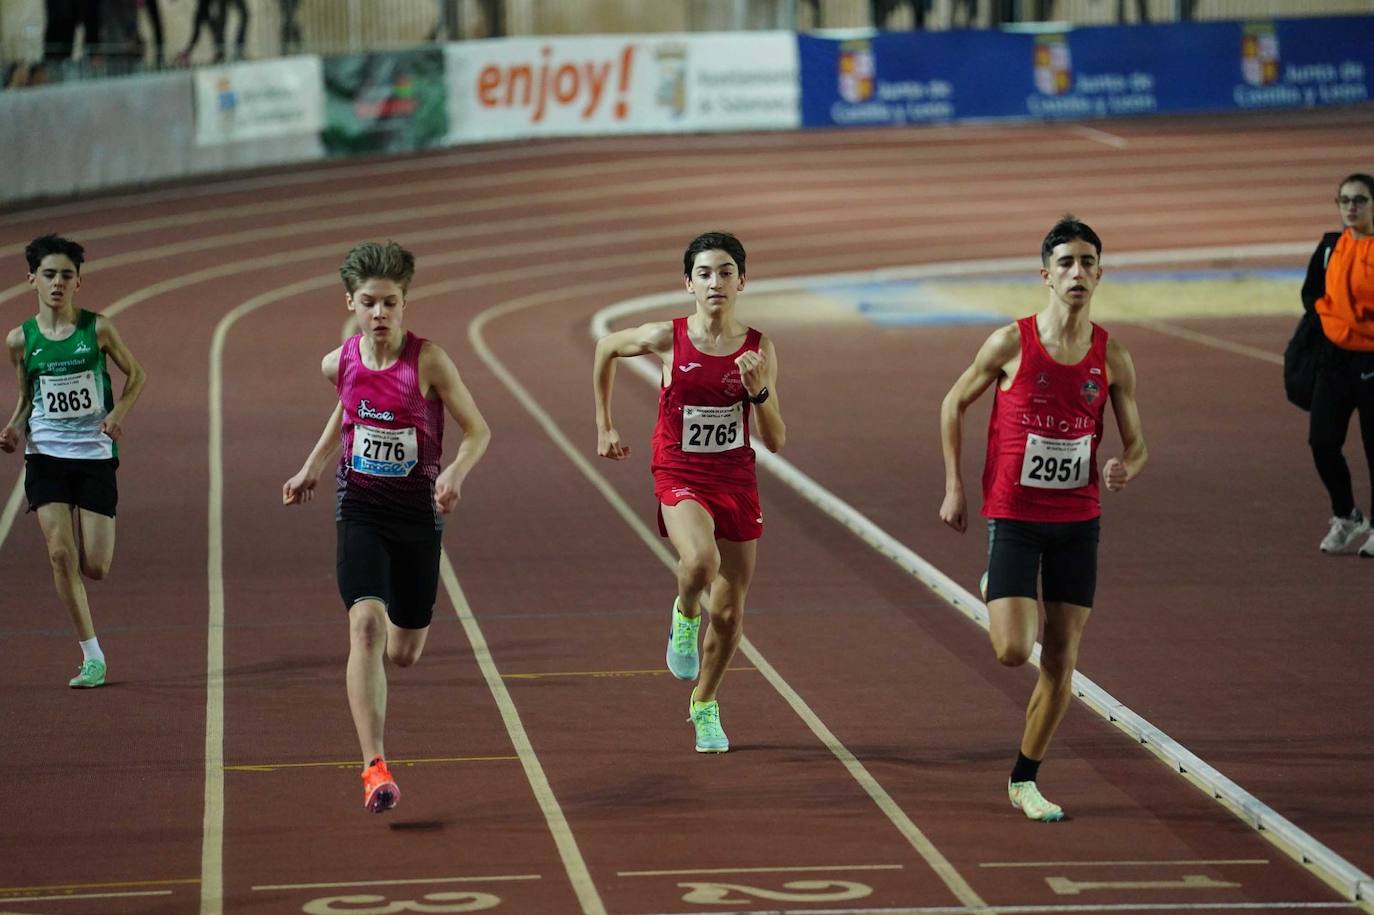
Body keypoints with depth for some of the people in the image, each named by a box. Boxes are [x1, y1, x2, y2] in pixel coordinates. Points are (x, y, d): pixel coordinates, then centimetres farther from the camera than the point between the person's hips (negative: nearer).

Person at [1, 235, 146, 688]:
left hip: (95, 453, -1)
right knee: (61, 555, -13)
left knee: (94, 568, -3)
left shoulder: (97, 328, -5)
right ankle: (92, 657, -3)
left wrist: (118, 413, -11)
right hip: (46, 455, 1)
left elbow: (136, 374, 7)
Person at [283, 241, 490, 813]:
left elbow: (478, 431, -8)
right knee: (366, 624, -22)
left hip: (418, 510, -1)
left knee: (404, 653, 9)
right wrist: (313, 466, 14)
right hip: (360, 507, 1)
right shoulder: (340, 364, -3)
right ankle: (375, 769, -25)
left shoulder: (428, 361, -14)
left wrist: (455, 474, -26)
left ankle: (401, 624, 51)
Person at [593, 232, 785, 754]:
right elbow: (606, 348, 13)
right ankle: (685, 615, 1)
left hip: (736, 481, 2)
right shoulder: (667, 339, -8)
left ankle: (705, 705, 32)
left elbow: (774, 442, -3)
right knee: (700, 560, -34)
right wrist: (604, 426, 15)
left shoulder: (759, 349, -4)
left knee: (729, 613, 7)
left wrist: (759, 391, -22)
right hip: (680, 477, -2)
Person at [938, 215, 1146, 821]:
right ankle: (994, 593, 23)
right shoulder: (1011, 344, -8)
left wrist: (1125, 469, -17)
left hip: (1077, 521, 3)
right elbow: (954, 403, 5)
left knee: (1061, 662, 3)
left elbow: (1135, 443, 7)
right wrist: (954, 488, 0)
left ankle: (1024, 781, 19)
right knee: (1013, 652, -13)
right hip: (1013, 516, -3)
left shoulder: (1112, 358, -1)